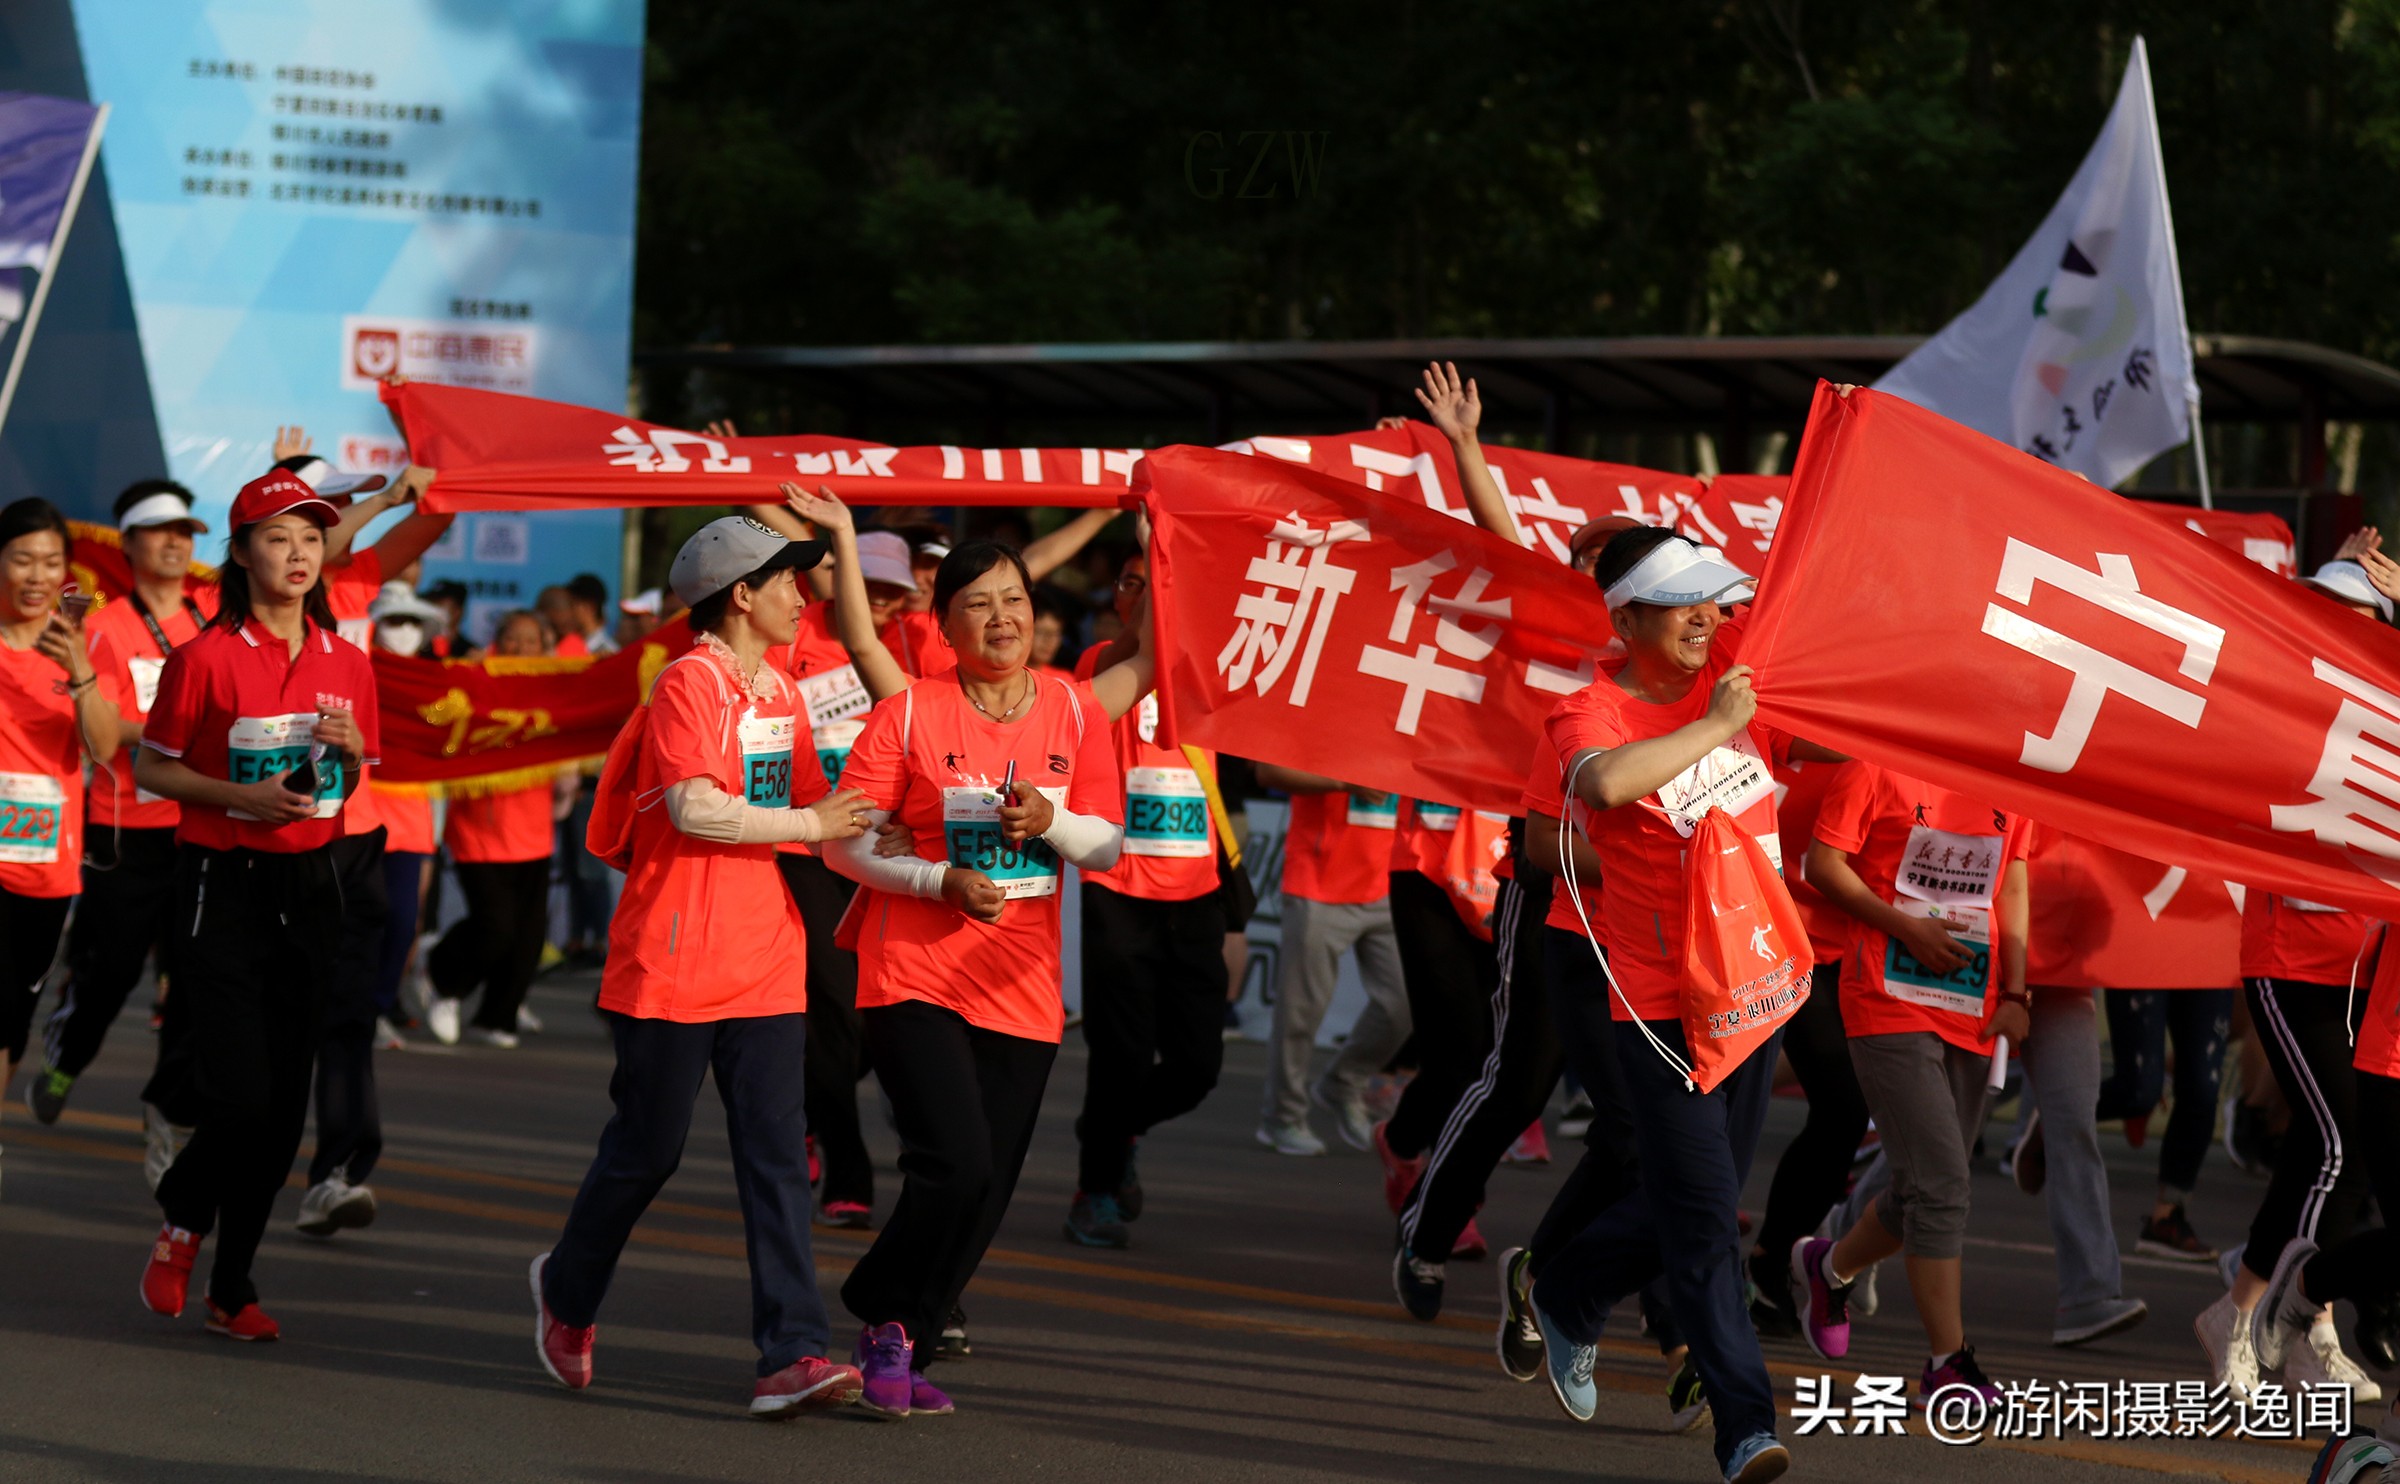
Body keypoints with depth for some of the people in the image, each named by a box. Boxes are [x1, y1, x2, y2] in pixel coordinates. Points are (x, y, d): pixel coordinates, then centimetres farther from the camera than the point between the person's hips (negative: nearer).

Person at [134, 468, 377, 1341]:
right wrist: (244, 796, -16)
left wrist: (353, 751, -5)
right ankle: (183, 1221, 18)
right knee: (237, 1096, -12)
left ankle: (231, 1286, 14)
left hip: (308, 885, 5)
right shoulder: (206, 657, -7)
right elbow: (151, 767, -3)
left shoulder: (346, 664, 7)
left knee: (284, 1105, 4)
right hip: (222, 884, -5)